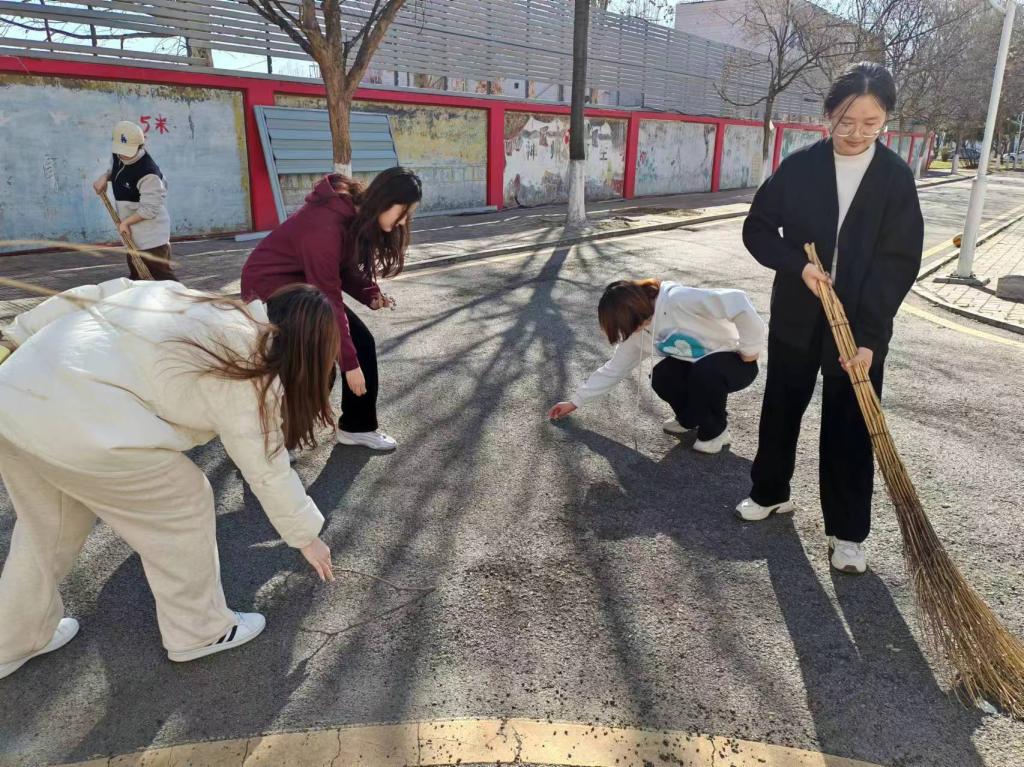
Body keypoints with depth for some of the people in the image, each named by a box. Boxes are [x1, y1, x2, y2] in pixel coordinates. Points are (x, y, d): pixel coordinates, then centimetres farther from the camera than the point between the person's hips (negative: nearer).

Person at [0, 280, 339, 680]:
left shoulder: (193, 303, 16)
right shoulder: (252, 373, -5)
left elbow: (94, 295, 14)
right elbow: (266, 470, 3)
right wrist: (307, 536, 15)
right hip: (77, 424, -9)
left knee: (47, 525, 27)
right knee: (184, 504, 10)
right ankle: (200, 630, 26)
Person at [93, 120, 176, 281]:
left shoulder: (148, 173, -26)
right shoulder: (119, 156, 0)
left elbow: (149, 209, -25)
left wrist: (125, 222, -16)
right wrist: (105, 177, 5)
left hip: (152, 234, -9)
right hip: (133, 233, 9)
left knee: (161, 274, -12)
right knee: (136, 277, 19)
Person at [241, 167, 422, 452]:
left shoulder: (357, 214, -6)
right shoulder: (326, 226, -34)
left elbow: (345, 266, 6)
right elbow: (329, 301, -31)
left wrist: (371, 295, -13)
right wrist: (349, 363, -26)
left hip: (305, 283, 9)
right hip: (270, 287, -9)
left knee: (362, 343, 2)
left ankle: (358, 427, 14)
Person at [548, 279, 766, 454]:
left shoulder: (678, 300, -31)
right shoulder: (638, 330, -7)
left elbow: (739, 303, -35)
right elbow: (613, 369, 3)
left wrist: (750, 349, -25)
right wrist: (575, 402, 4)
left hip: (736, 360, -6)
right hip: (697, 365, 6)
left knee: (704, 372, -37)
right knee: (661, 376, -21)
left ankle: (716, 430, -10)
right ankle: (691, 417, 7)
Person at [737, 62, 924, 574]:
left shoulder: (896, 178, -5)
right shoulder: (799, 167, -3)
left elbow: (901, 262, -9)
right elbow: (757, 229, 1)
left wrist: (869, 336, -18)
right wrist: (798, 265, -18)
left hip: (862, 326, -1)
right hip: (795, 318, 2)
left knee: (850, 428, 5)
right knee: (780, 410, 14)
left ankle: (848, 531, 20)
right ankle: (771, 492, 37)